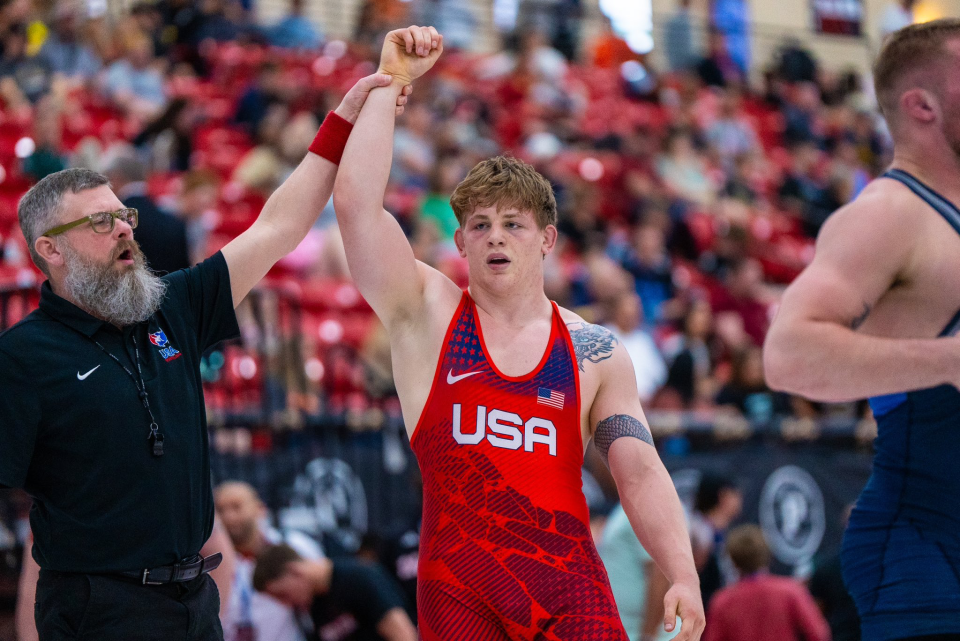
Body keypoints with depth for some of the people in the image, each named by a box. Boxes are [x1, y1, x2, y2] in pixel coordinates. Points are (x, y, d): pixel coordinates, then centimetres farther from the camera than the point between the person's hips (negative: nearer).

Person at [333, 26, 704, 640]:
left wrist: (683, 575, -10)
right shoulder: (426, 313, 7)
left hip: (569, 579, 1)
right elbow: (355, 200, -4)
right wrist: (389, 84, 0)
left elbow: (640, 472, 4)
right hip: (458, 585, -1)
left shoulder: (596, 352, 10)